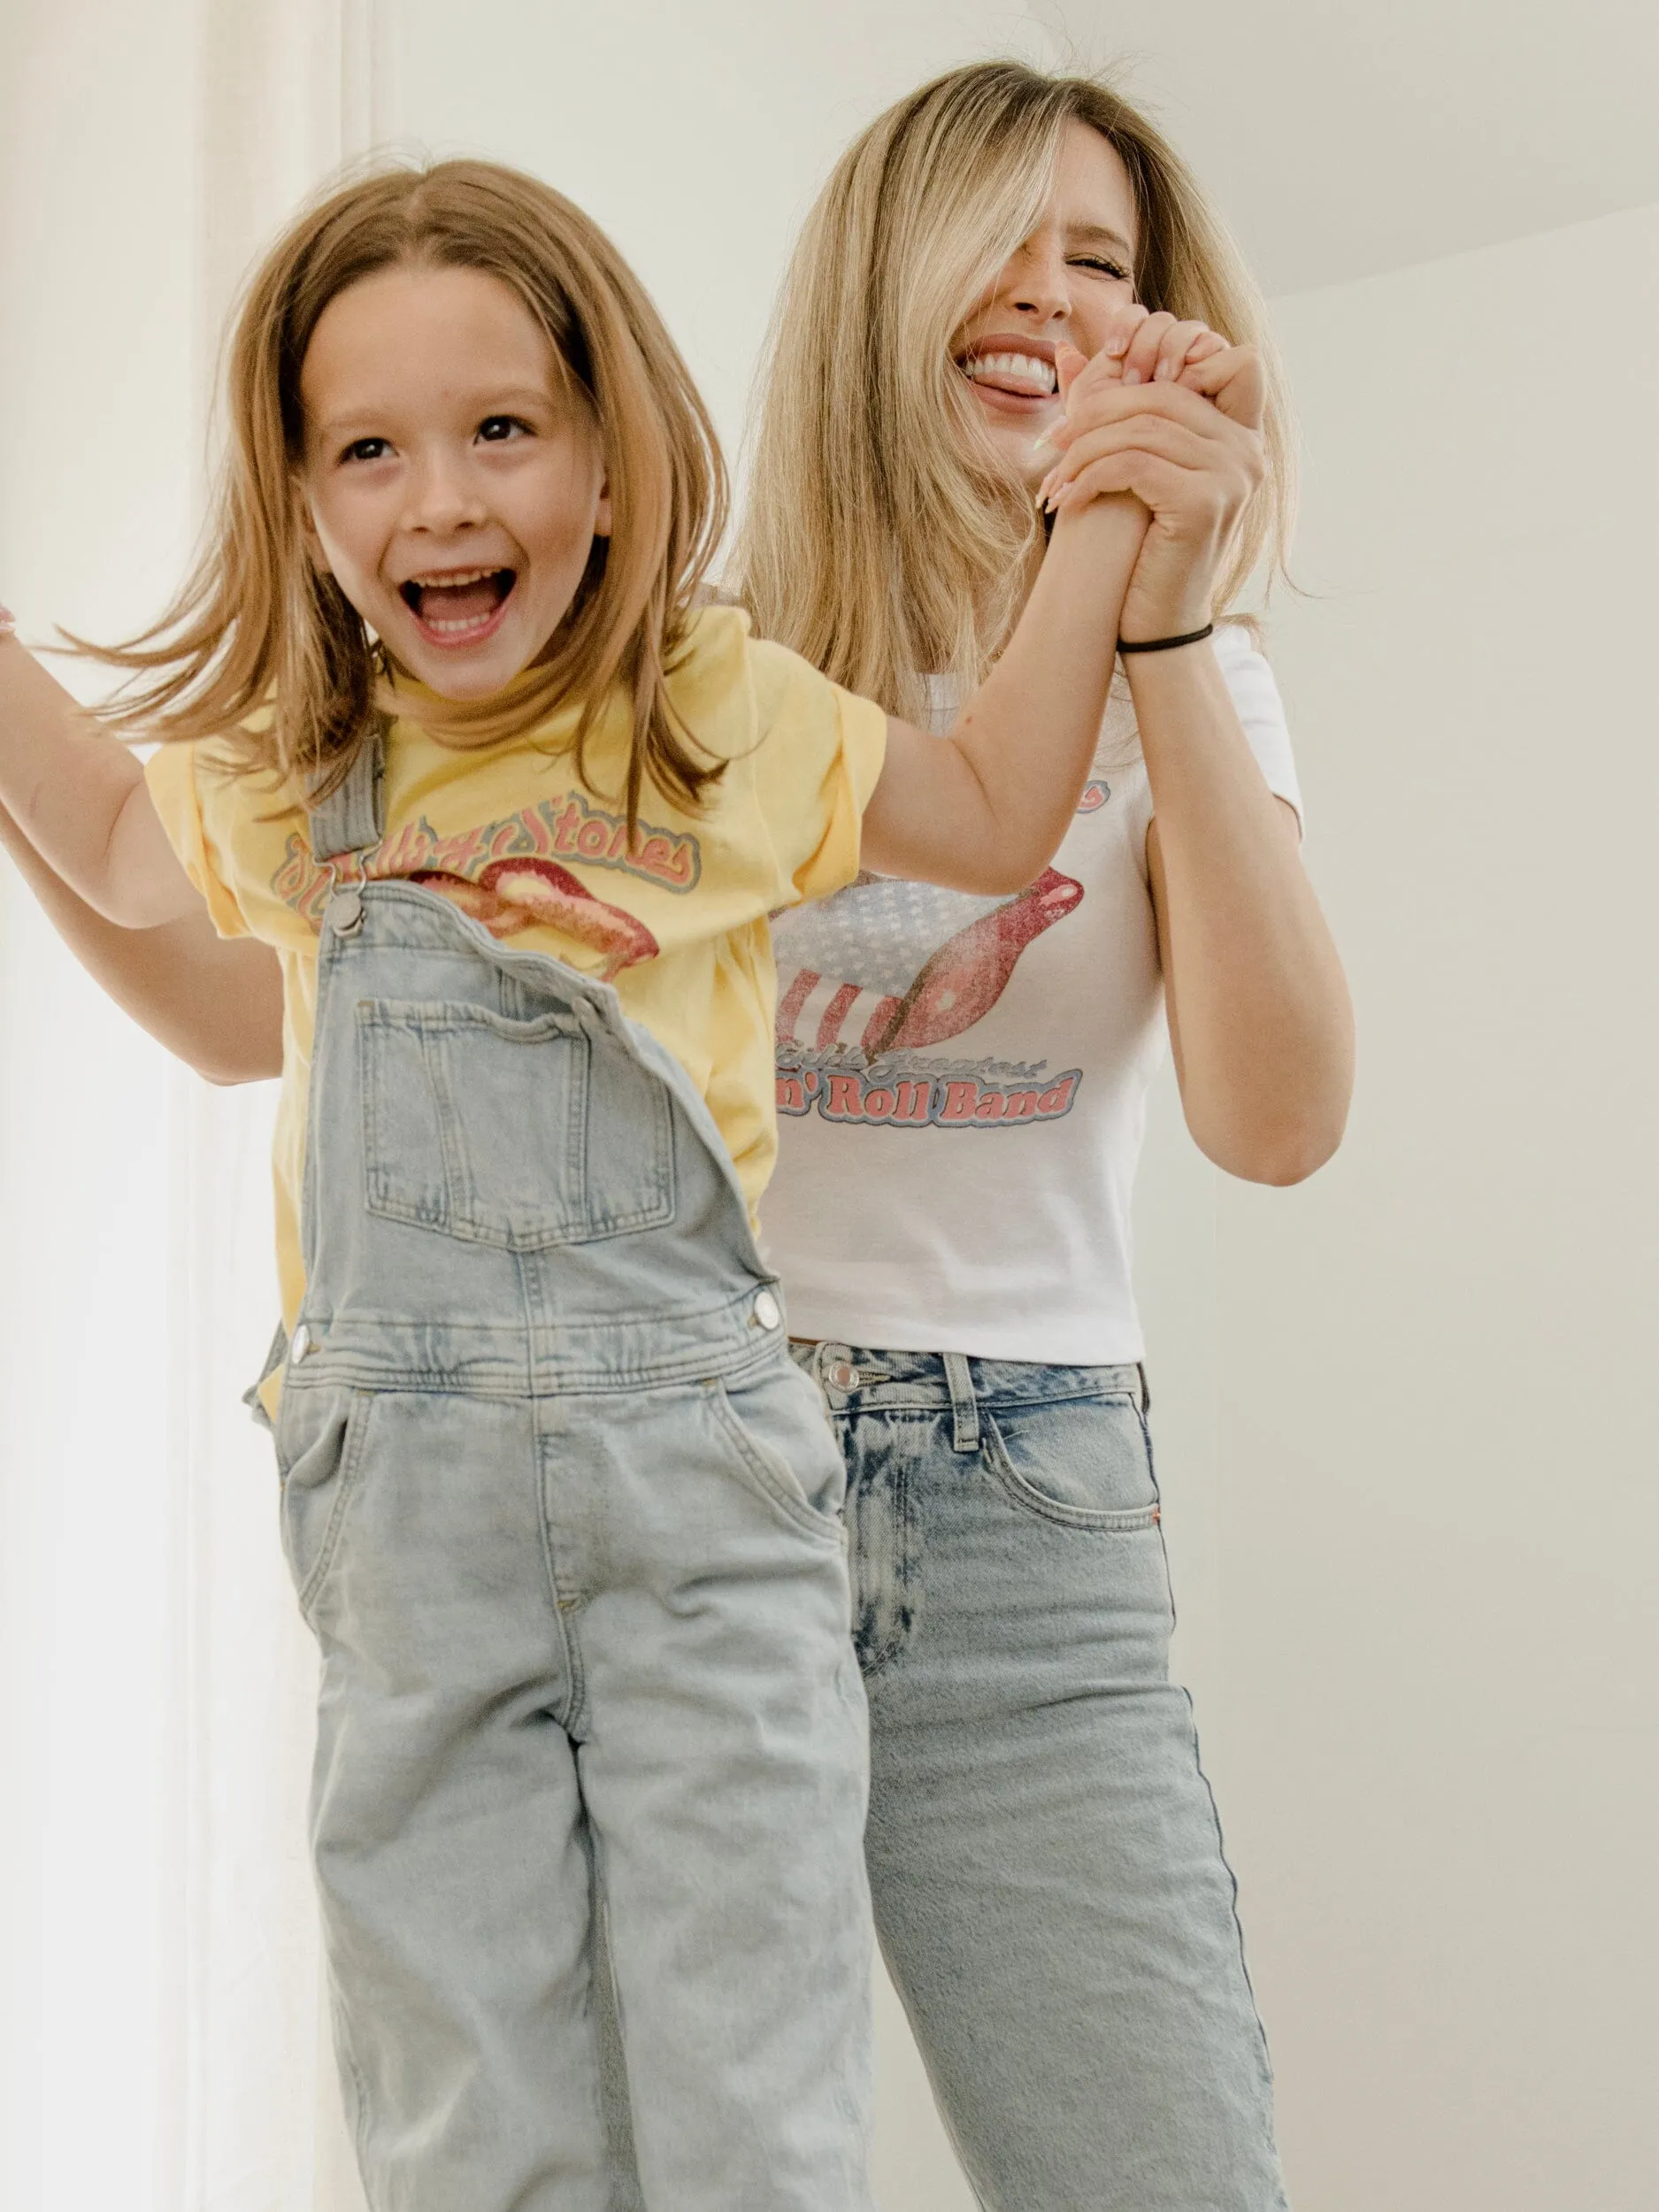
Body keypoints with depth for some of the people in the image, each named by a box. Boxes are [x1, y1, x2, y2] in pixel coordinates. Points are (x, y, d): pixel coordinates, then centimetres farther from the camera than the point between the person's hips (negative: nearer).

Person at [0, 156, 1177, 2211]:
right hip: (396, 1484, 3)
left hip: (694, 1460, -2)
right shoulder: (288, 773, 10)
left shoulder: (719, 711, 2)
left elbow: (998, 811, 12)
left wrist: (1100, 523, 6)